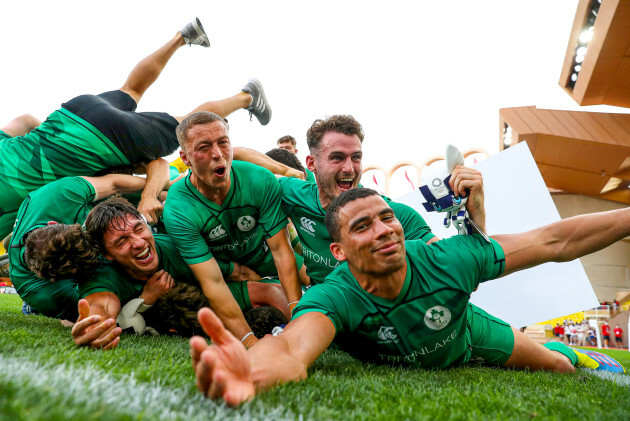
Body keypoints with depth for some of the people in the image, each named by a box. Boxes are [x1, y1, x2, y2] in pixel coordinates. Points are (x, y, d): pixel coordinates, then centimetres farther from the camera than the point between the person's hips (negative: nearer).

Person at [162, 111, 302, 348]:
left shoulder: (261, 181, -25)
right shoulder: (178, 211, -29)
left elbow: (281, 250, -23)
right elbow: (212, 283, -31)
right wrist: (250, 341, -40)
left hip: (266, 263, 1)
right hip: (221, 268, -1)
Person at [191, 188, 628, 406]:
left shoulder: (447, 260, -37)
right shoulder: (334, 298, -41)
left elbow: (553, 241, -28)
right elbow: (294, 348, -63)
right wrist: (253, 372, -85)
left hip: (465, 336, 2)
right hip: (398, 367, -1)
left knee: (558, 367, 19)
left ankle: (573, 353, 58)